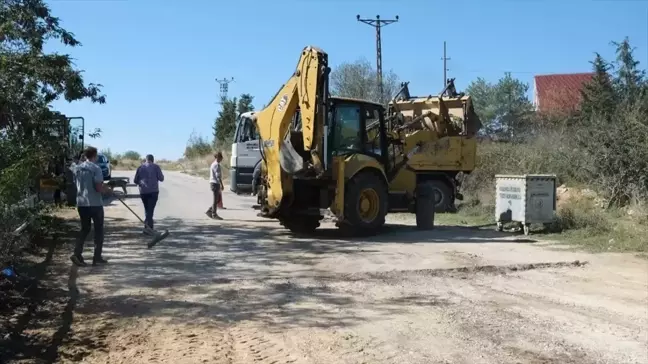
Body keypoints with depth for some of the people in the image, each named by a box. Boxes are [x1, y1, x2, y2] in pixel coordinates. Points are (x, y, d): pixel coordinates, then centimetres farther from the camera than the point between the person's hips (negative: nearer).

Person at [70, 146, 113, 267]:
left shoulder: (77, 168, 7)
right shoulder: (95, 168, -13)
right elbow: (99, 188, -19)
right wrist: (108, 190, -1)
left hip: (81, 203, 6)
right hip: (95, 204, -6)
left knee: (85, 229, 16)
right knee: (98, 230, 8)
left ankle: (77, 254, 2)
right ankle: (97, 257, 11)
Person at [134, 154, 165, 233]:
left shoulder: (140, 167, 9)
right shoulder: (156, 167, 1)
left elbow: (135, 180, 9)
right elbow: (161, 178, -3)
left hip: (143, 192, 3)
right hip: (153, 191, -3)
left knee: (147, 209, 17)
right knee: (150, 209, -6)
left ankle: (149, 225, 21)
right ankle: (147, 225, -22)